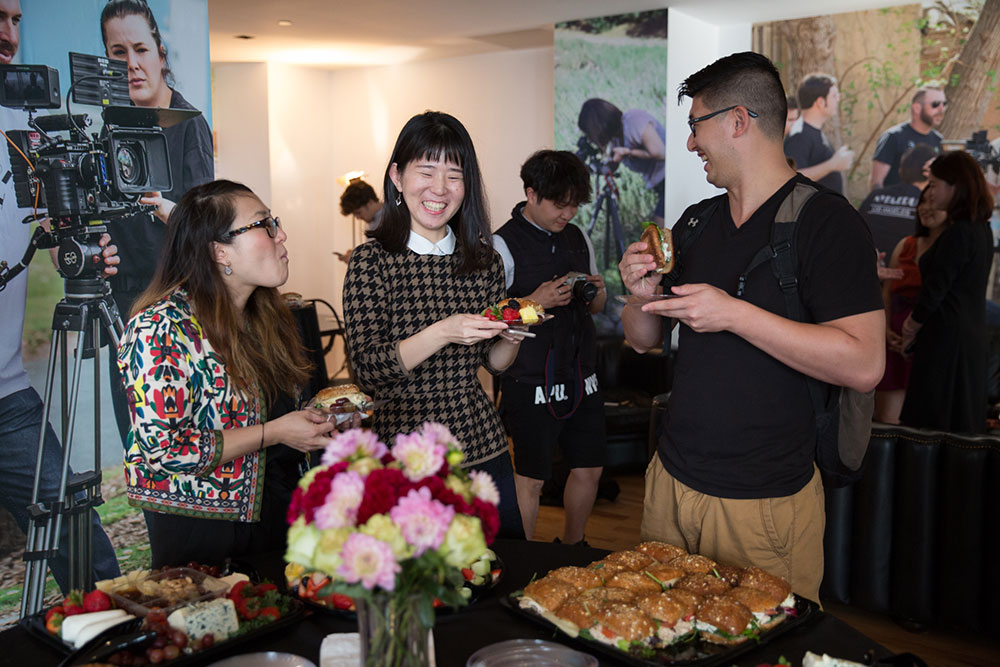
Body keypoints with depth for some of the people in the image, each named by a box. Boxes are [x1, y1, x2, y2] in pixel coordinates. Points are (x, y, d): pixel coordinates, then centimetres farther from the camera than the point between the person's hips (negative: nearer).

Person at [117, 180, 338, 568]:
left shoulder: (262, 315, 5)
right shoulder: (160, 328, -19)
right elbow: (163, 451, -24)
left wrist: (319, 407, 0)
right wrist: (273, 432, -22)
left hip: (269, 514, 7)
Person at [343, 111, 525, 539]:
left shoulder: (485, 261, 3)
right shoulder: (370, 261, -9)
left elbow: (494, 362, 11)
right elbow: (368, 368, -15)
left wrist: (512, 338, -11)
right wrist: (444, 332, -26)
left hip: (481, 445, 4)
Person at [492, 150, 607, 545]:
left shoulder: (579, 238, 11)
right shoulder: (504, 245, -9)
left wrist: (596, 292, -2)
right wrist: (536, 301, -24)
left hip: (581, 377, 7)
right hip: (532, 384, -6)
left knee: (589, 468, 12)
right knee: (530, 479, 1)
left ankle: (571, 548, 34)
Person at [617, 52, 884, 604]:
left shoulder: (826, 221, -12)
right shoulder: (696, 221, 10)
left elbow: (863, 365, -21)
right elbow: (643, 340, 15)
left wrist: (735, 315, -25)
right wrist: (643, 296, -7)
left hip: (765, 501, -6)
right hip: (671, 480, 6)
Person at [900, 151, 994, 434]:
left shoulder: (958, 233, -19)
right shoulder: (982, 228, 11)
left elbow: (937, 287, -17)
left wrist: (913, 326, -1)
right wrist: (917, 318, 9)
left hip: (946, 337, -9)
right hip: (972, 335, 9)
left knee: (932, 419, -3)